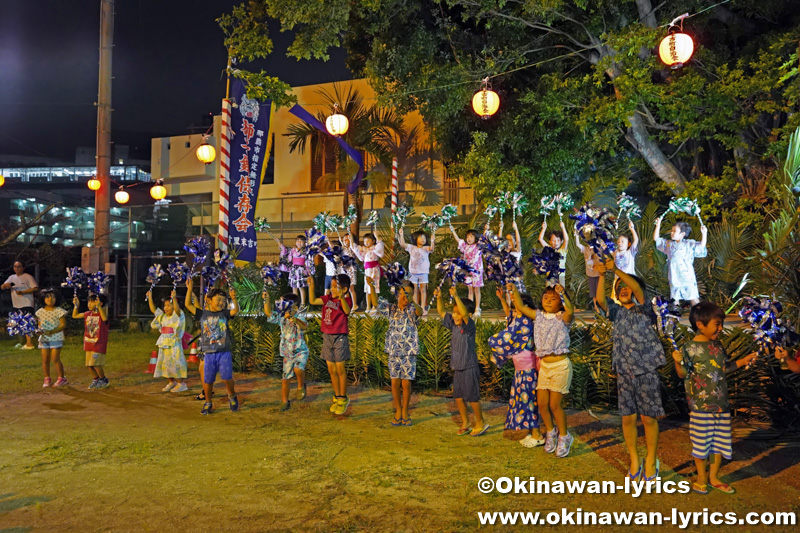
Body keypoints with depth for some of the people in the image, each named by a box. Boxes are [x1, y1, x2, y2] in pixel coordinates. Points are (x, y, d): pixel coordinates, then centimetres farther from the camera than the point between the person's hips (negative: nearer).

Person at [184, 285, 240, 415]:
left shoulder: (224, 313, 3)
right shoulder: (203, 314, 5)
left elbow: (235, 310, -14)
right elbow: (188, 304, 6)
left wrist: (234, 298, -31)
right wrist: (189, 289, -2)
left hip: (224, 353, -1)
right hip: (209, 354, 2)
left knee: (227, 378, -8)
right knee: (207, 380, 6)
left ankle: (232, 397, 20)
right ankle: (208, 403, 27)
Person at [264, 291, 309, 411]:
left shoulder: (299, 317, -15)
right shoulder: (281, 317, 1)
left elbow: (304, 326, -37)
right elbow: (268, 313, -9)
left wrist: (293, 318, -54)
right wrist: (267, 300, -23)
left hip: (300, 351, -5)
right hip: (287, 353, 5)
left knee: (298, 369, -31)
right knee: (285, 379, 7)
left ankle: (301, 386, -1)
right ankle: (285, 402, 23)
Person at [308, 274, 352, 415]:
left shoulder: (346, 300, -13)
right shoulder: (327, 298, 6)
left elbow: (347, 311, -33)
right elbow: (313, 301, 9)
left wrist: (341, 298, -51)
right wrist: (311, 285, -1)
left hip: (340, 337, -6)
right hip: (327, 337, 6)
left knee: (340, 369, -1)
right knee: (331, 370, 12)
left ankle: (343, 399, 13)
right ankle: (337, 397, 26)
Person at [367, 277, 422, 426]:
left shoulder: (412, 310, -4)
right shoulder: (391, 309, 5)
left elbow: (420, 311, -27)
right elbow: (376, 303, -3)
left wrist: (412, 301, -47)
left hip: (409, 353, -2)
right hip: (394, 353, 2)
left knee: (406, 384, 2)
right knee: (395, 383, 5)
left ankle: (405, 412, 17)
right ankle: (398, 411, 20)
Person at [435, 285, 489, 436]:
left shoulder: (469, 325, -13)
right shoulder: (454, 325, 7)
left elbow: (464, 313, -33)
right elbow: (441, 312, 12)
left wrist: (456, 296, -39)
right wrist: (439, 297, -2)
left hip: (469, 368, -7)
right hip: (457, 368, 8)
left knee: (472, 397, 1)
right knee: (458, 397, 11)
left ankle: (481, 423, 18)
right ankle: (465, 424, 24)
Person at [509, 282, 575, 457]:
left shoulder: (562, 318, -6)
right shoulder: (539, 316, 9)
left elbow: (570, 310, -28)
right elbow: (521, 307, 10)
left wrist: (562, 294, -40)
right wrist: (514, 291, -1)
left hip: (560, 365, -5)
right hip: (544, 366, 5)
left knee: (554, 404, -5)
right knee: (542, 404, 6)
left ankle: (564, 437, 16)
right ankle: (551, 432, 29)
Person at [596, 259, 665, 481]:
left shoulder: (645, 310, 0)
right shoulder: (617, 312, 8)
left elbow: (639, 291, -20)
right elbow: (601, 299, -12)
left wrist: (617, 270, -31)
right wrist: (602, 276, -27)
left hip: (646, 373, -3)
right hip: (624, 374, 3)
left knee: (648, 418, 4)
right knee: (628, 419, 7)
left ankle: (651, 460, 20)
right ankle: (634, 460, 22)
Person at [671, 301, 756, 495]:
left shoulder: (717, 345, 6)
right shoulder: (690, 348, -14)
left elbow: (725, 367, 19)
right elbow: (684, 374, -14)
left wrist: (742, 361, 11)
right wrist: (678, 362, -33)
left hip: (721, 404, 6)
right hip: (701, 405, -6)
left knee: (719, 442, 14)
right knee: (702, 443, 6)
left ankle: (713, 477, 31)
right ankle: (701, 478, 23)